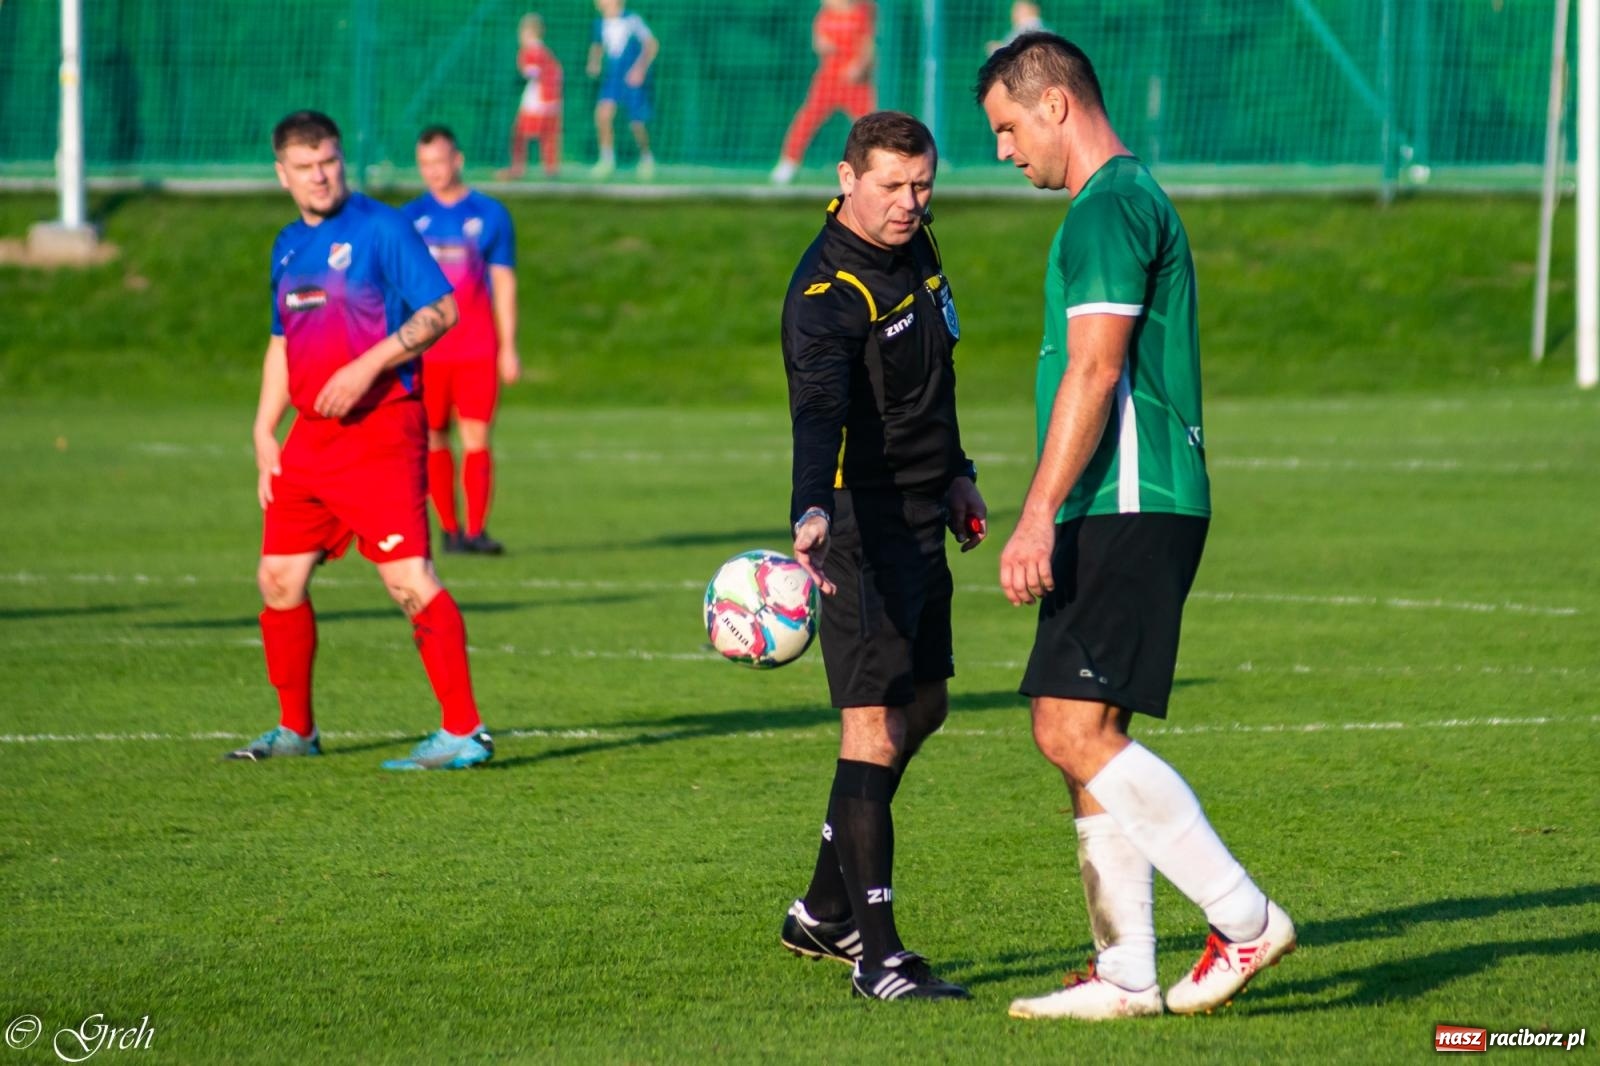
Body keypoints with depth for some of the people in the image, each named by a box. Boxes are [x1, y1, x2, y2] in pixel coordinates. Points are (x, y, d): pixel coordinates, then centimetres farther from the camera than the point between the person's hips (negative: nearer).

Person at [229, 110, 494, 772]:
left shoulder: (381, 228, -7)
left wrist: (367, 367, -20)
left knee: (408, 579, -15)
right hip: (310, 436, 8)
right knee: (279, 582, 9)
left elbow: (441, 310, -12)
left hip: (379, 429, -8)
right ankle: (296, 731, 24)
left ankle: (465, 733, -13)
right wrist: (264, 435, 16)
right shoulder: (289, 246, 15)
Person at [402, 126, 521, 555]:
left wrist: (508, 348, 2)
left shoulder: (490, 214, 5)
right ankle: (449, 529, 11)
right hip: (425, 350, 2)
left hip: (477, 348, -2)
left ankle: (476, 530, -10)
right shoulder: (410, 218, 8)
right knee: (433, 439, 2)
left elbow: (504, 283, 6)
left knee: (476, 438, -9)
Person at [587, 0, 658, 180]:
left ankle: (646, 157, 32)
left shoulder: (632, 21, -13)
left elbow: (652, 44, -10)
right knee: (603, 113, -21)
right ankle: (607, 160, -11)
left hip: (633, 79, -3)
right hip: (612, 77, 3)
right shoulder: (600, 24, 3)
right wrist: (594, 63, 0)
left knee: (637, 125, 2)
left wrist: (641, 68, -21)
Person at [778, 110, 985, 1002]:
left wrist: (956, 471, 21)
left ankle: (824, 912, 31)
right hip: (862, 526, -10)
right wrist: (813, 512, -51)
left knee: (923, 709, 18)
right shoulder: (828, 294, -20)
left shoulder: (916, 251, 8)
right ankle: (878, 956, -13)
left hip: (922, 521, 10)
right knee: (877, 727, -13)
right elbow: (819, 411, -37)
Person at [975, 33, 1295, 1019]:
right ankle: (1126, 975, 8)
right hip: (1134, 511, 10)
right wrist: (1059, 517, 29)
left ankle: (1246, 920, -10)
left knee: (1075, 731, -14)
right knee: (1086, 735, 9)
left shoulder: (1110, 208, -11)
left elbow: (1093, 374, -19)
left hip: (1126, 511, -10)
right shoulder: (1137, 200, 21)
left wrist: (1039, 516, -21)